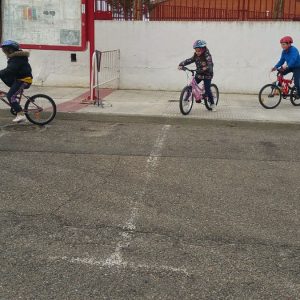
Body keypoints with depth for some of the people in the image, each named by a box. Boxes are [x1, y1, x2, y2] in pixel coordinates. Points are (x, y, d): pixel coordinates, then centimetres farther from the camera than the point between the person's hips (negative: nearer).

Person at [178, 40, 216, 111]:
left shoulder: (207, 56, -18)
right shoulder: (195, 56, 0)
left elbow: (210, 64, -31)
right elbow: (189, 60, -6)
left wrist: (206, 68, -52)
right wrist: (181, 64, -21)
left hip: (207, 75, -6)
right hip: (199, 74, 6)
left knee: (207, 90, -9)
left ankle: (212, 104, 6)